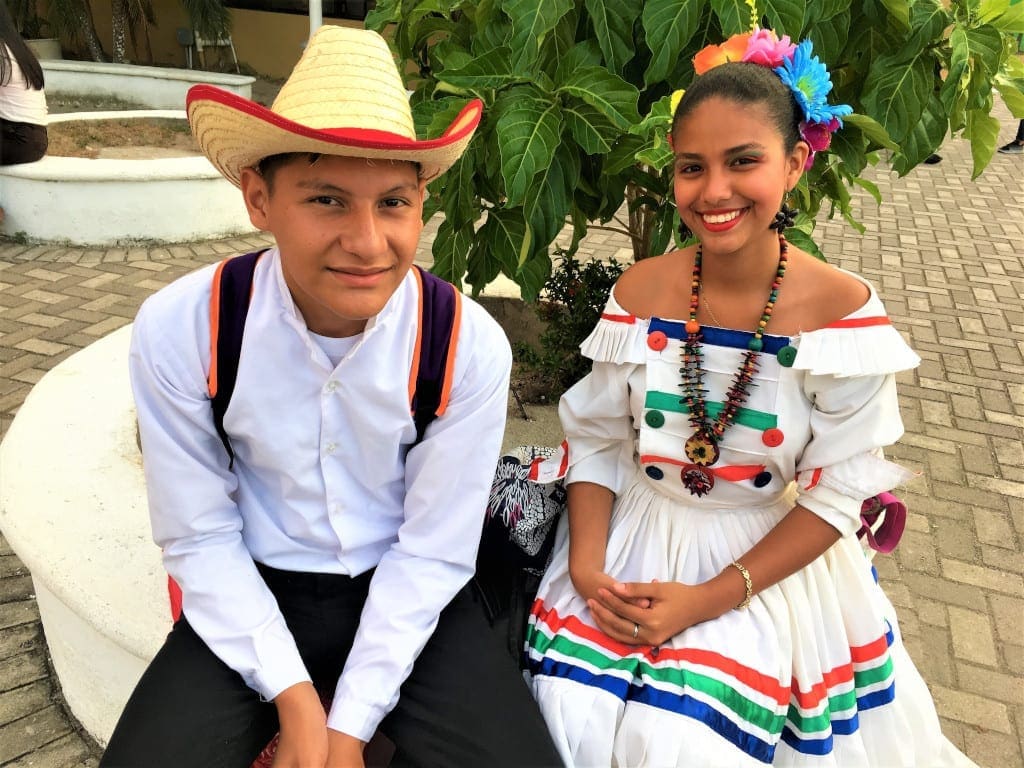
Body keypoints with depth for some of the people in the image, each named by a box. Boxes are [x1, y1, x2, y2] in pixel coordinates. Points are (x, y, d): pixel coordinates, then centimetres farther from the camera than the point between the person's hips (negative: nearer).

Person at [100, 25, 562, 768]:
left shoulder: (470, 347, -19)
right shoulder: (177, 332, -17)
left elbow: (432, 552, -12)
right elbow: (199, 537, -9)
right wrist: (294, 698, -12)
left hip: (408, 599, 0)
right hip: (254, 599, 1)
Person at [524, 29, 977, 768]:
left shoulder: (843, 310, -15)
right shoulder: (640, 292, -8)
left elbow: (835, 496, -11)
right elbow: (597, 442, 0)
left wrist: (707, 599, -16)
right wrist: (587, 567, -13)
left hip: (773, 565, -2)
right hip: (631, 546, 2)